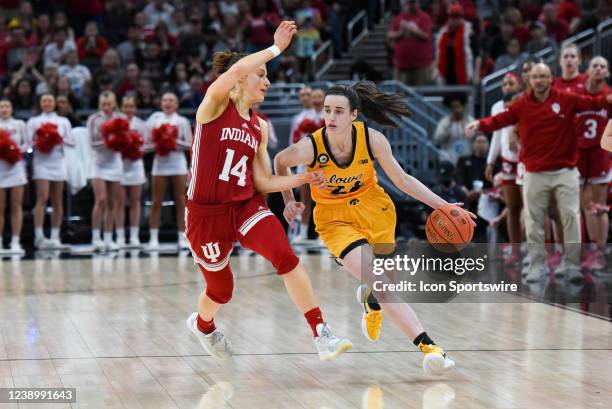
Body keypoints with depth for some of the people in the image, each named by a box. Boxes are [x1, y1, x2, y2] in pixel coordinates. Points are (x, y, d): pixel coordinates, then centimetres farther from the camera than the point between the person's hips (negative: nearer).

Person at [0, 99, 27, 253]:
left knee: (16, 206, -2)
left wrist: (18, 150, -9)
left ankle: (15, 242, -2)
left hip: (16, 167, 1)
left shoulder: (19, 124, 7)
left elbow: (26, 143, 9)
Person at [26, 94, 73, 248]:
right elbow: (29, 142, 2)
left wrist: (60, 139, -11)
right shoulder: (33, 121, 9)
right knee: (42, 198, -14)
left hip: (58, 162, 3)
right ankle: (39, 236, -18)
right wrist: (37, 142, -18)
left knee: (57, 201, 2)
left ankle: (55, 236, 6)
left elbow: (72, 142, 6)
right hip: (41, 162, -3)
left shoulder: (63, 121, 13)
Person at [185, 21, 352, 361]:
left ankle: (322, 336, -25)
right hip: (207, 214, -4)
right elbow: (236, 69, -29)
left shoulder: (259, 128, 10)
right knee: (222, 289, 10)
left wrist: (303, 179, -5)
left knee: (285, 255, -24)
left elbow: (263, 182, 8)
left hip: (247, 207, 4)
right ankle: (202, 324, 49)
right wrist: (277, 47, -24)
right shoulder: (216, 104, -7)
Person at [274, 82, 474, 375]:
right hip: (335, 219, -2)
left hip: (374, 209, 2)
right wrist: (289, 201, -4)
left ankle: (369, 299, 56)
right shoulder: (309, 147, -24)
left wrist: (443, 206, -12)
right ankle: (427, 346, -27)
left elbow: (402, 180, -7)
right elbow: (280, 162, 0)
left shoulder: (372, 139, -19)